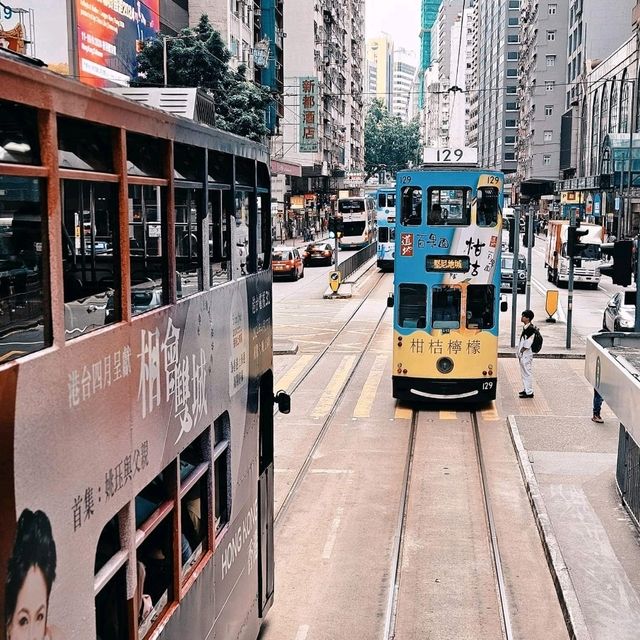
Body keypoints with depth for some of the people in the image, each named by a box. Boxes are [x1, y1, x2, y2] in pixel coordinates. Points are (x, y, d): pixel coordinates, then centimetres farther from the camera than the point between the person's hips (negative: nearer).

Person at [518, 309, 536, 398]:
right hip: (522, 354, 10)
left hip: (526, 355, -10)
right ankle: (526, 389, 27)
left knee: (527, 373, -5)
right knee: (524, 372, 17)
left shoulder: (530, 329, -18)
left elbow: (527, 344, -20)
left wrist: (521, 351, -14)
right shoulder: (525, 327, 11)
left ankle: (529, 392, 0)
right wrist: (519, 351, 13)